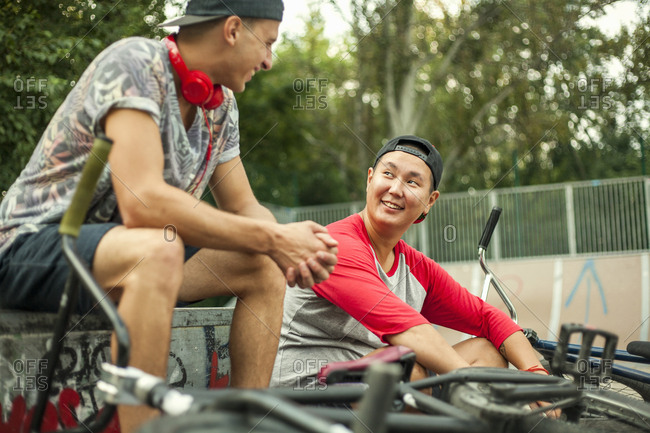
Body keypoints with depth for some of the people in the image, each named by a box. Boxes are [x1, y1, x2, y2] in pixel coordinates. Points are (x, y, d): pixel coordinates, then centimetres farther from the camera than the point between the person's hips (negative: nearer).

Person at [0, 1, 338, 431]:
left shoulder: (222, 105, 5)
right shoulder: (135, 62, -20)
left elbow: (244, 209, 8)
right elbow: (142, 203, -32)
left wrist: (289, 248, -16)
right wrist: (272, 239, -26)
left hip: (121, 248, 8)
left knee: (265, 267, -6)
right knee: (158, 248, -37)